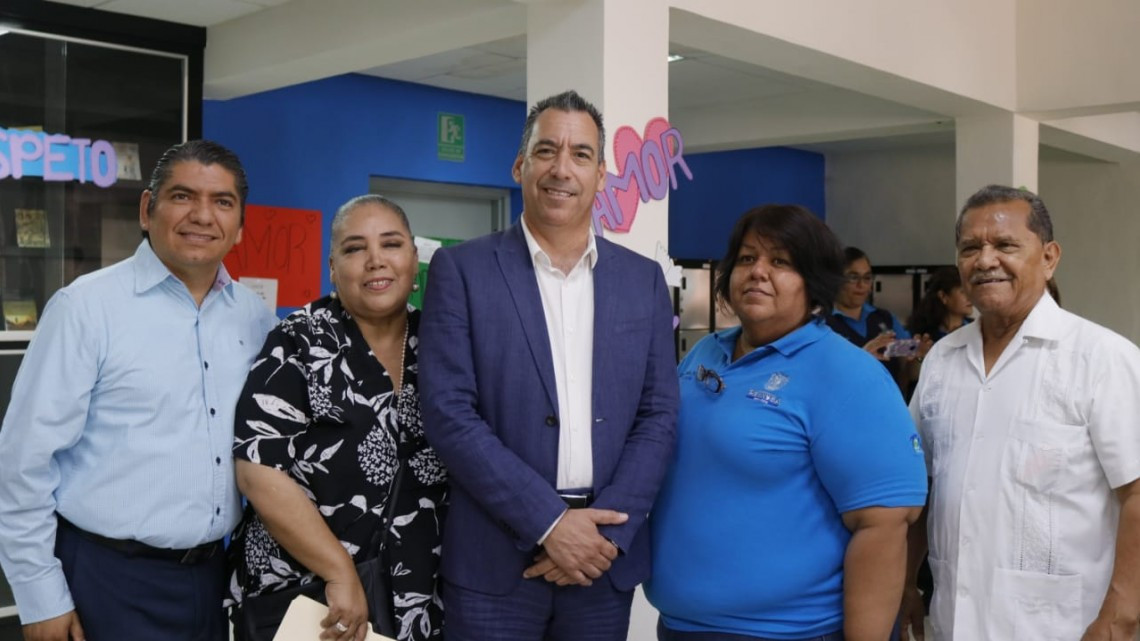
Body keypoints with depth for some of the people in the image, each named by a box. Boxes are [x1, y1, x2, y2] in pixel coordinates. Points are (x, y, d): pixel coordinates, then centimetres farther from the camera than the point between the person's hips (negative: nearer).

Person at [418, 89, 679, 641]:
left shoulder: (643, 280, 6)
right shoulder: (461, 270, -3)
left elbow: (658, 413, 3)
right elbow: (448, 412, -10)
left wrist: (607, 529, -9)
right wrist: (549, 522, -14)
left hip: (604, 558, 3)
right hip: (494, 559, -2)